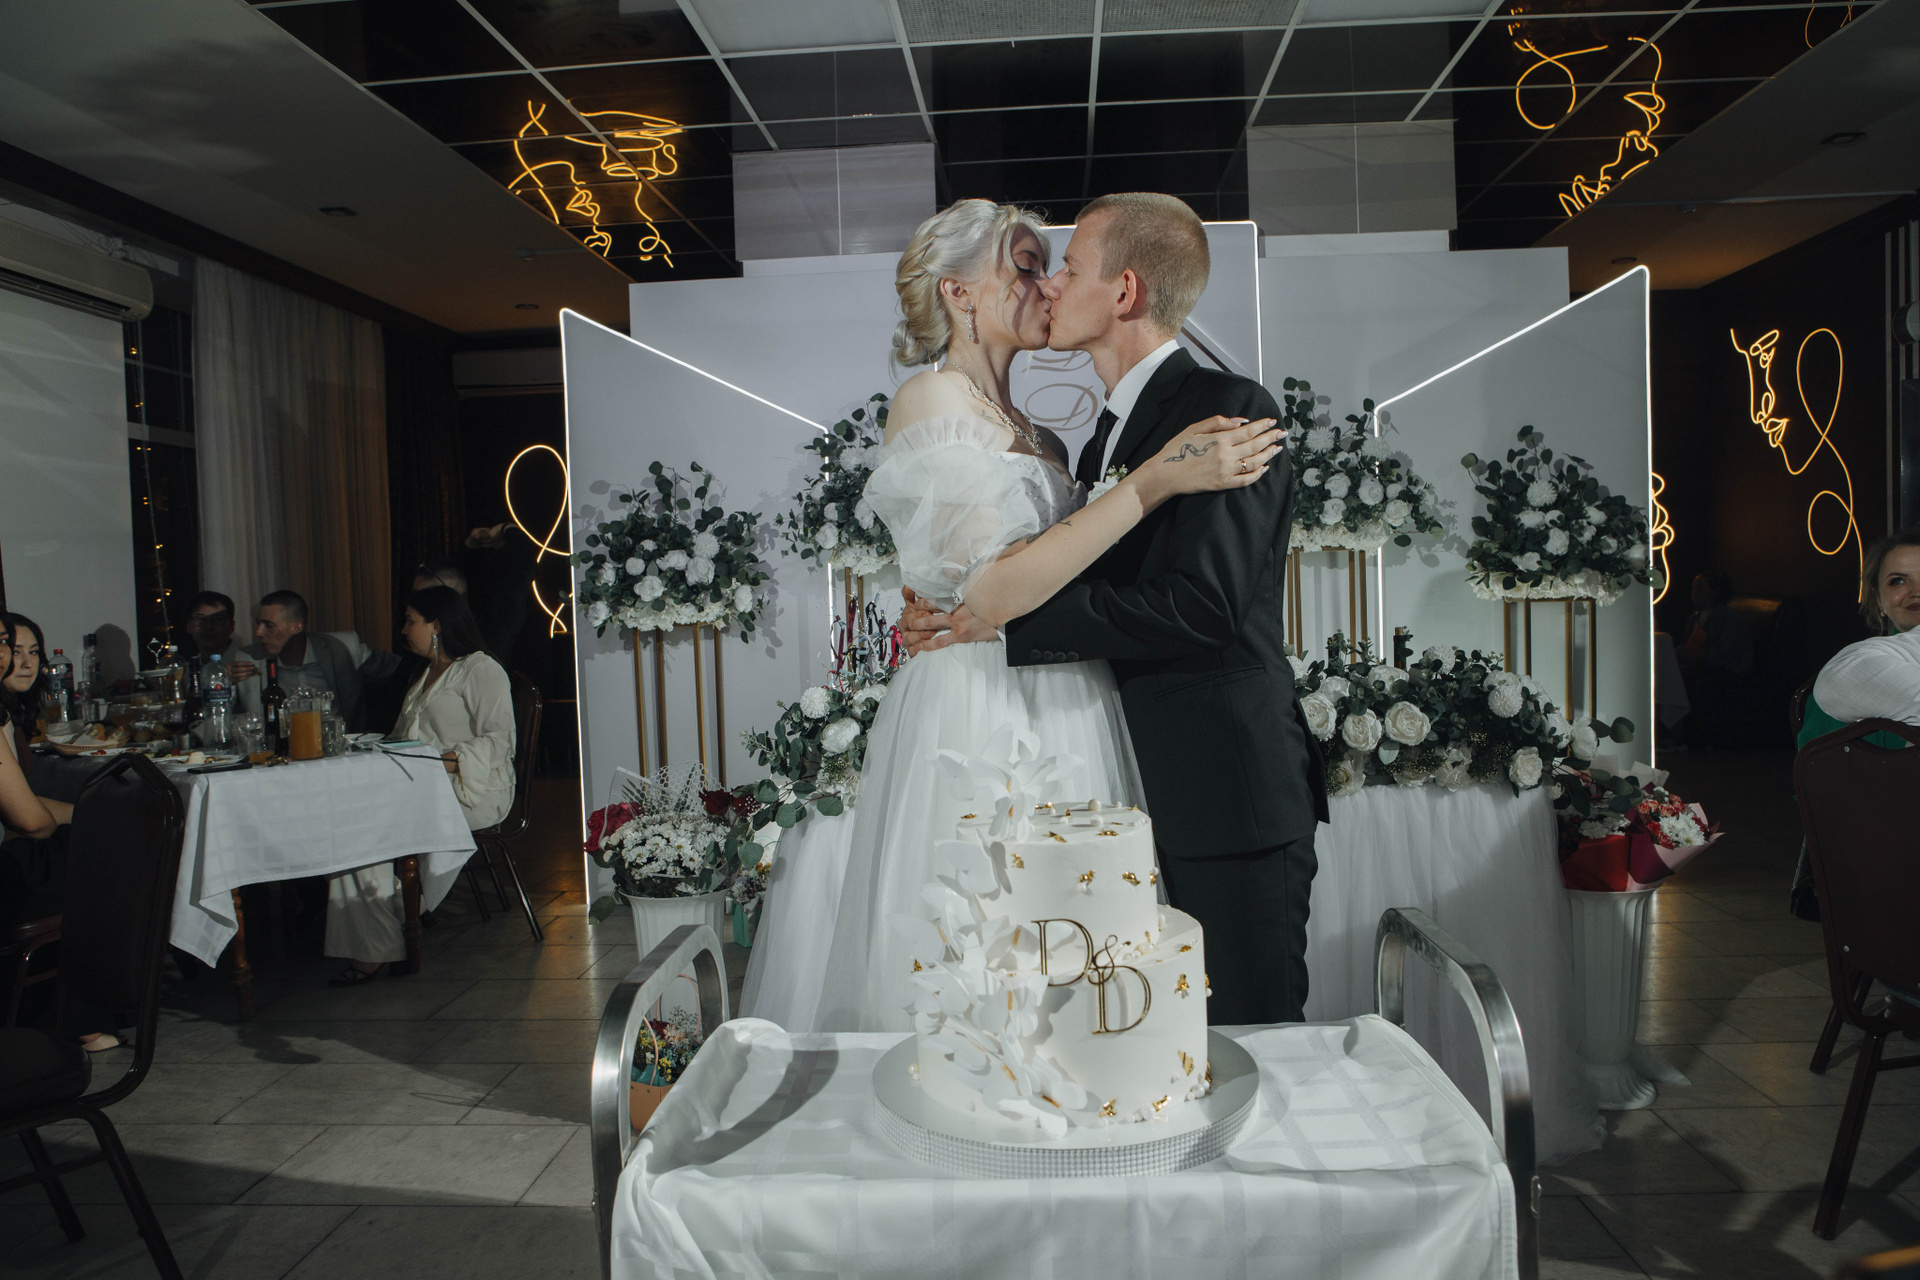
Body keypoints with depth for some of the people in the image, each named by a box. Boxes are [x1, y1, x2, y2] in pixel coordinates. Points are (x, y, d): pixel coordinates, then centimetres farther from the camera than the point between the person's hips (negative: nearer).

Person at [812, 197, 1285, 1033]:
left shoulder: (1019, 427, 18)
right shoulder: (933, 402, -9)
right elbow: (992, 594, -20)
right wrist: (1154, 481, -20)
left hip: (1055, 723, 9)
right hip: (981, 722, -8)